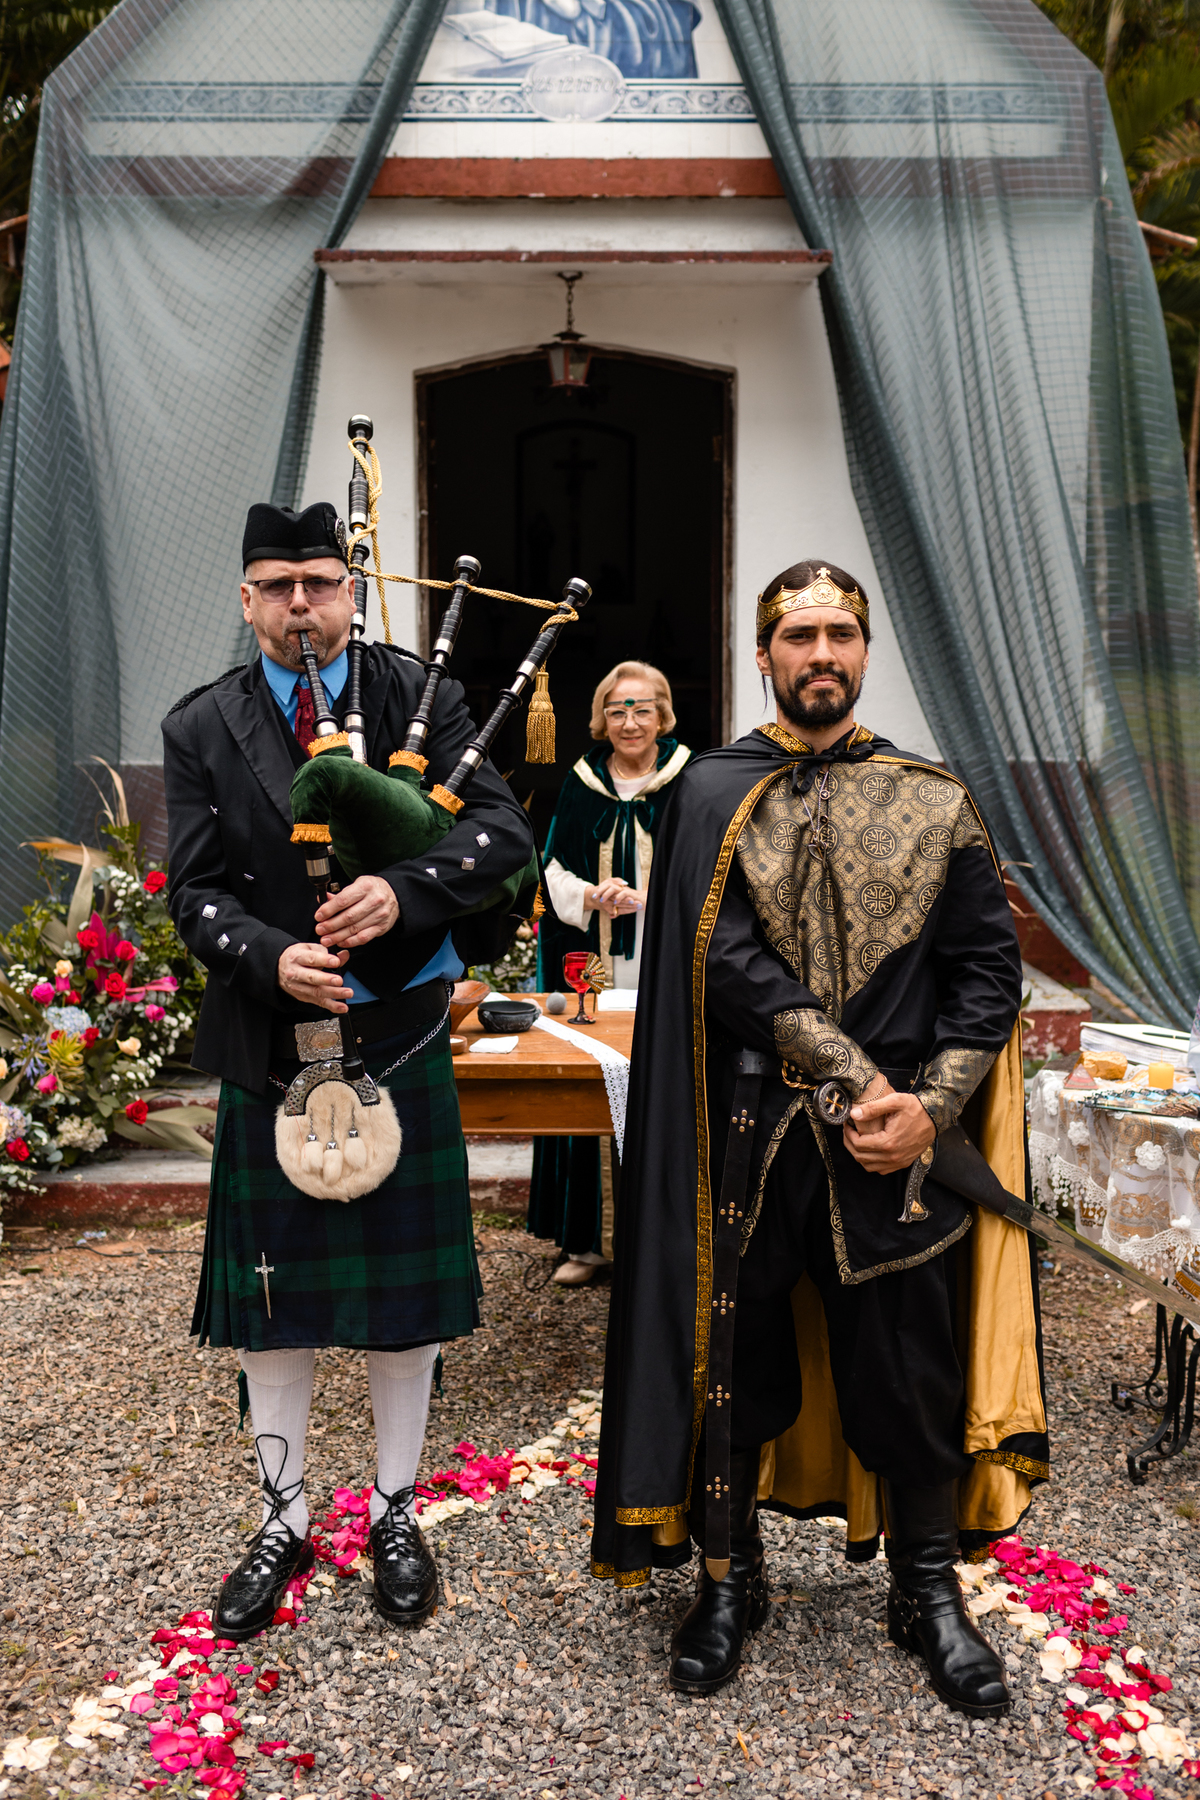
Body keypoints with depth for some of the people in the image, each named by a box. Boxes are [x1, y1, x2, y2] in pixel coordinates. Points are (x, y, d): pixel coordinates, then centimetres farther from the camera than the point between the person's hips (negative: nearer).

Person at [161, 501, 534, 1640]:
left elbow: (503, 829, -10)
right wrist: (271, 958, -21)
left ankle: (394, 1515, 32)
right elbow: (196, 891, -2)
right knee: (270, 1300, 12)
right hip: (267, 1054, 1)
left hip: (399, 1044, -1)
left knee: (403, 1294, 10)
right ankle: (282, 1522, 33)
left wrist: (404, 892, -26)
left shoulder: (419, 698, -1)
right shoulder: (202, 729, 2)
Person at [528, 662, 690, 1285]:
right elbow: (555, 871, 8)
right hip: (590, 961, 2)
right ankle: (592, 1238, 12)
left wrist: (643, 898, -16)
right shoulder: (582, 786, 9)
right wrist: (592, 896, -13)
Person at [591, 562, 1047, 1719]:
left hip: (898, 1139, 1)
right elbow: (727, 958, -10)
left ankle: (928, 1591, 32)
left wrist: (931, 1105, -11)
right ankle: (728, 1577, 32)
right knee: (732, 1355, 10)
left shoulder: (933, 802, 6)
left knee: (912, 1367, 9)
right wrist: (854, 1078, -17)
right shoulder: (714, 792, 2)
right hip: (748, 1134, -1)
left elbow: (988, 968, 3)